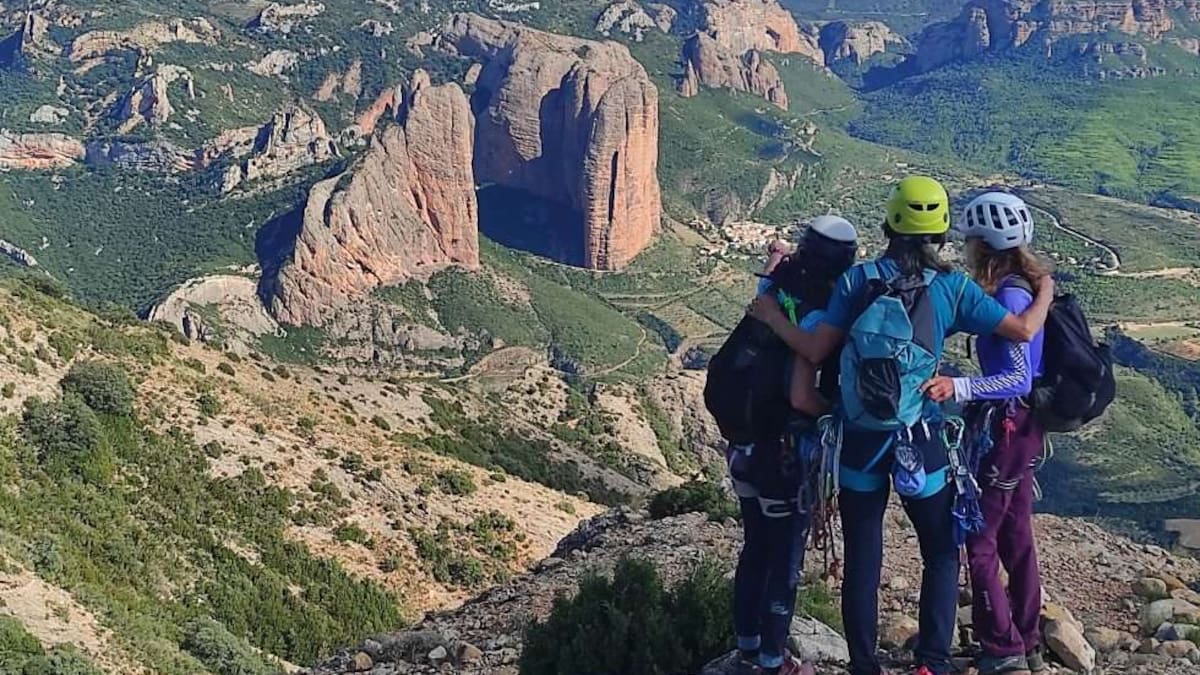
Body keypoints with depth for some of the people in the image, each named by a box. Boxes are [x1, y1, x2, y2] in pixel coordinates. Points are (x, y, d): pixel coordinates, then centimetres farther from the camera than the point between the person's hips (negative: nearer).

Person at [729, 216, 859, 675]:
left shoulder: (776, 296, -2)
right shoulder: (819, 318, -22)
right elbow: (801, 398, -27)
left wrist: (773, 267, 12)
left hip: (747, 447, 7)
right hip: (785, 456, -7)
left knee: (754, 550, 21)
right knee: (784, 562, 8)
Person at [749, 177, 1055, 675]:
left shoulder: (857, 280, -6)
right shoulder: (952, 287, -6)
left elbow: (816, 351, -8)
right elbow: (1023, 331, -6)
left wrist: (772, 316, 8)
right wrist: (1046, 291, 15)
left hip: (861, 438, 1)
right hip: (920, 441, -1)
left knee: (862, 560, 10)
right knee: (941, 555, 17)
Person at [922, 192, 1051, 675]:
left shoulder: (1009, 298, -22)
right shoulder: (1027, 288, 7)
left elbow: (1018, 379, -29)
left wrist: (958, 388, -39)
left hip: (1006, 430, -10)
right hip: (1023, 427, 10)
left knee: (979, 541, 0)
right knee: (1015, 535, 18)